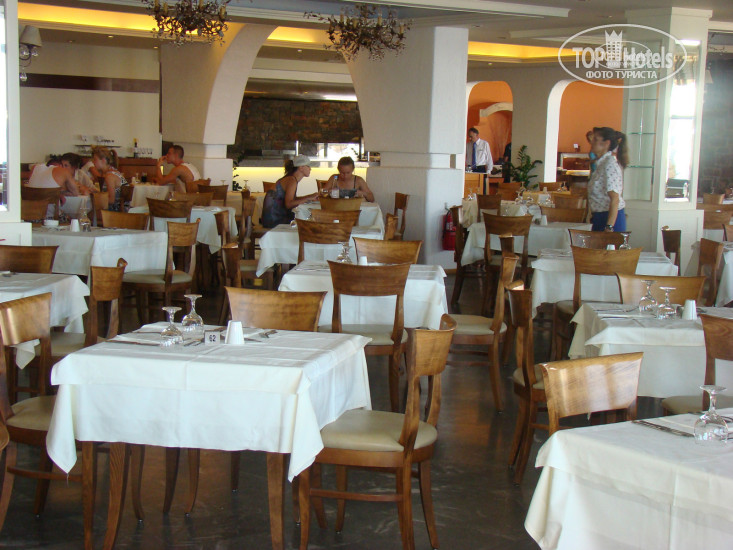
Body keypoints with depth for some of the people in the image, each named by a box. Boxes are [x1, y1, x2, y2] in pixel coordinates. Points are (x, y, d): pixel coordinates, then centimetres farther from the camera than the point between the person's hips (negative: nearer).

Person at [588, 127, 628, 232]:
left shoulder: (609, 164, -15)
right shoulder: (602, 163, 14)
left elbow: (615, 199, -23)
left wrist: (609, 228, -28)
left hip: (610, 218, -9)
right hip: (600, 217, 9)